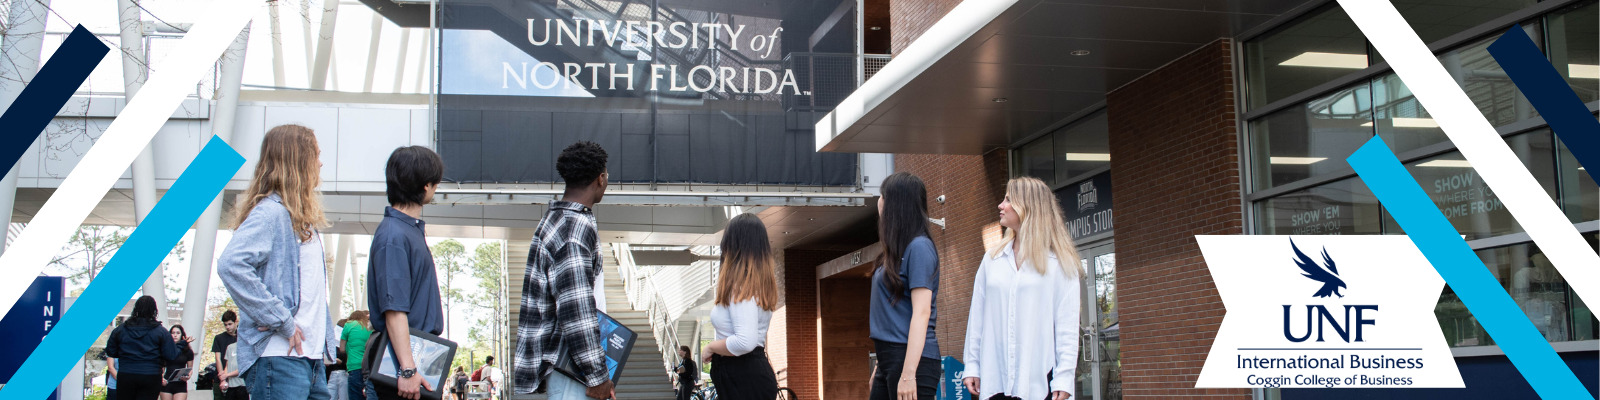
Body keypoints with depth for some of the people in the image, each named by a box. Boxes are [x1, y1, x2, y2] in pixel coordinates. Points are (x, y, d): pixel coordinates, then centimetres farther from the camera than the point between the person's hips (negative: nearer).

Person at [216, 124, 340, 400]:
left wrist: (326, 341, 11)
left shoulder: (302, 219, 18)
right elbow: (231, 265, -25)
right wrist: (280, 322, -22)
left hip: (310, 357, 9)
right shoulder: (270, 212, -10)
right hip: (279, 357, -9)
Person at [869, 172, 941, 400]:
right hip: (890, 359, 9)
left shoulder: (918, 247, -10)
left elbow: (921, 313, -17)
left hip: (912, 359, -9)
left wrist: (908, 374, -22)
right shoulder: (896, 251, 16)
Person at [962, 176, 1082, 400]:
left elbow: (1067, 323, -4)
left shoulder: (1059, 262, 1)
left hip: (1039, 379, -4)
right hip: (996, 379, 4)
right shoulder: (992, 259, 13)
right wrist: (971, 365, 9)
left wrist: (1065, 377, -10)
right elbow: (977, 316, 13)